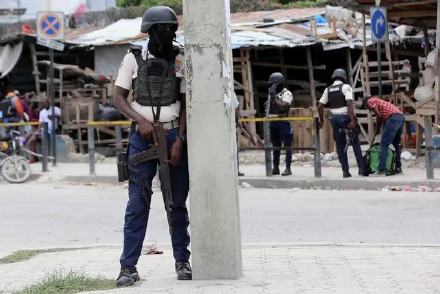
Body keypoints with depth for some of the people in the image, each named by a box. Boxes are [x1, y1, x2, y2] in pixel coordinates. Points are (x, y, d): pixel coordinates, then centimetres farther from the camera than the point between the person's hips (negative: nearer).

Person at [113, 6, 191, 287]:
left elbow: (186, 103, 2)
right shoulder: (134, 58, 0)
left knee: (177, 202, 6)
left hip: (174, 135, 1)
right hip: (142, 137, -1)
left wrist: (180, 141, -7)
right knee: (137, 203, -6)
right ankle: (129, 267, -5)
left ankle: (183, 261, 15)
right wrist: (141, 121, -15)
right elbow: (119, 98, 1)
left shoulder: (180, 60, 3)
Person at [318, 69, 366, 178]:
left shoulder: (328, 90, 11)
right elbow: (349, 103, -16)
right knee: (355, 143, 4)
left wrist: (321, 120, 16)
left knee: (340, 145, 9)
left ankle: (345, 171, 5)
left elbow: (320, 106, 6)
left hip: (334, 118, 4)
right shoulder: (346, 87, -4)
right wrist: (352, 120, -20)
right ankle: (362, 169, 0)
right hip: (345, 116, -4)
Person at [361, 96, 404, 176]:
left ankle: (381, 170, -13)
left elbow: (379, 115, -4)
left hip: (393, 118, -9)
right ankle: (398, 168, 24)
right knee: (396, 143, 21)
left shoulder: (370, 101, 10)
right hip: (401, 116, 9)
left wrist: (377, 130, 8)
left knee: (383, 143, -8)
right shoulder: (378, 101, 34)